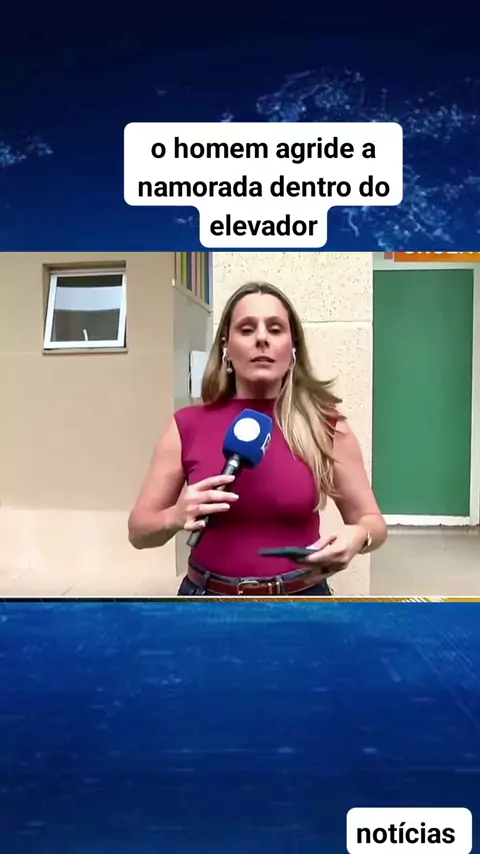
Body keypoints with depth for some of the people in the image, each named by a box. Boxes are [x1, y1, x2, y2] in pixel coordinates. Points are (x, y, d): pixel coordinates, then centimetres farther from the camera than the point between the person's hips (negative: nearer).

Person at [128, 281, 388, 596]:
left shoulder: (327, 426, -8)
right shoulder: (188, 426, -7)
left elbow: (373, 522, 1)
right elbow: (139, 530, 0)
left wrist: (357, 536, -21)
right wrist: (175, 518, -21)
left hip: (302, 595, 0)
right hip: (207, 593, 1)